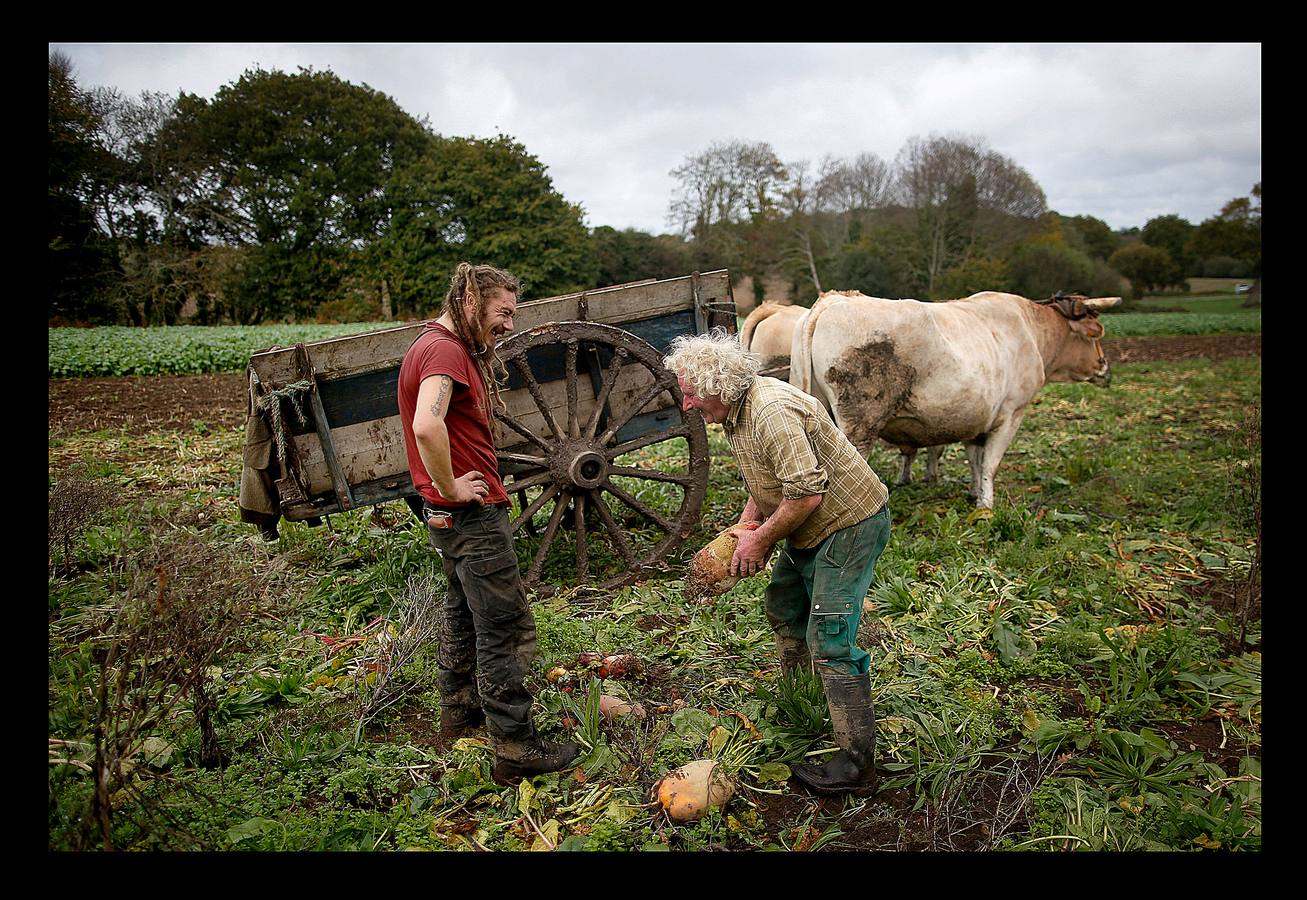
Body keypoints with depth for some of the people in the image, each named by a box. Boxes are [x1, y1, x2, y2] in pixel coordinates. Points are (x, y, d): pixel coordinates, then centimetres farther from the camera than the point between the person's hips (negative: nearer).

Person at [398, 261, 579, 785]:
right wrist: (451, 488, -23)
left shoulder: (445, 347, 14)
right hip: (473, 514, -11)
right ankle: (516, 750, 5)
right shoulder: (445, 350, -19)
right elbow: (427, 426, -36)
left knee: (464, 613, 23)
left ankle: (460, 713, 39)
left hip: (454, 514, 11)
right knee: (506, 628, -4)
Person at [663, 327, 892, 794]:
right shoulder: (736, 410, 4)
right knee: (784, 607, 22)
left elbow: (807, 493, -32)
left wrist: (761, 539, -20)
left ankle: (856, 763, -2)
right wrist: (746, 524, 2)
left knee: (829, 640, -12)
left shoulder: (771, 413, -29)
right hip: (812, 529, 11)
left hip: (850, 525, -11)